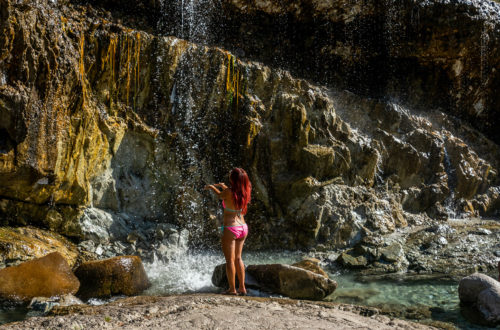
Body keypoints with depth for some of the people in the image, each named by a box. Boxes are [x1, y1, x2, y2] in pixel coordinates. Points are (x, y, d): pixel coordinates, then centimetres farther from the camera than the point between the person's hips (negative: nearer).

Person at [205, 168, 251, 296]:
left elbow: (220, 195, 3)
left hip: (230, 229, -6)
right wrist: (222, 186, 30)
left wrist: (211, 187, 22)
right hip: (243, 228, 6)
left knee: (230, 260, 5)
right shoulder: (245, 192, -2)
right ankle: (242, 288, 22)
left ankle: (232, 289, 11)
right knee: (238, 258, 18)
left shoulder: (228, 192, -18)